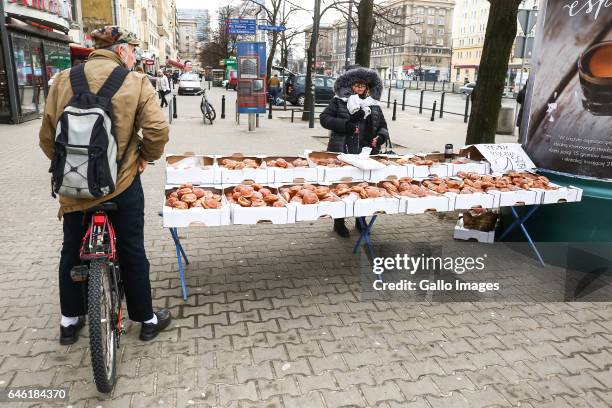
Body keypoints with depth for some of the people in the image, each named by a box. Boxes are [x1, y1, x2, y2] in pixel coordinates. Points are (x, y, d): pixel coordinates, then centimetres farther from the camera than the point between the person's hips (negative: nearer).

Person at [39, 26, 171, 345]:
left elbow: (47, 136, 3)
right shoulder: (135, 82, -7)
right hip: (122, 183, -2)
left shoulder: (64, 80, 1)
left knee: (72, 251, 20)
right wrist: (146, 156, 2)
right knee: (132, 252, 11)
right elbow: (157, 129, -17)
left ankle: (69, 321, 35)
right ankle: (147, 320, 24)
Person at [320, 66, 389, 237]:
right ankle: (339, 222, 18)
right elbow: (324, 118, -5)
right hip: (342, 152, -3)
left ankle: (360, 220, 27)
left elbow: (383, 126, 19)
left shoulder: (373, 104, 13)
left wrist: (381, 136, -4)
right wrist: (345, 125, -16)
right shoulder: (339, 101, 2)